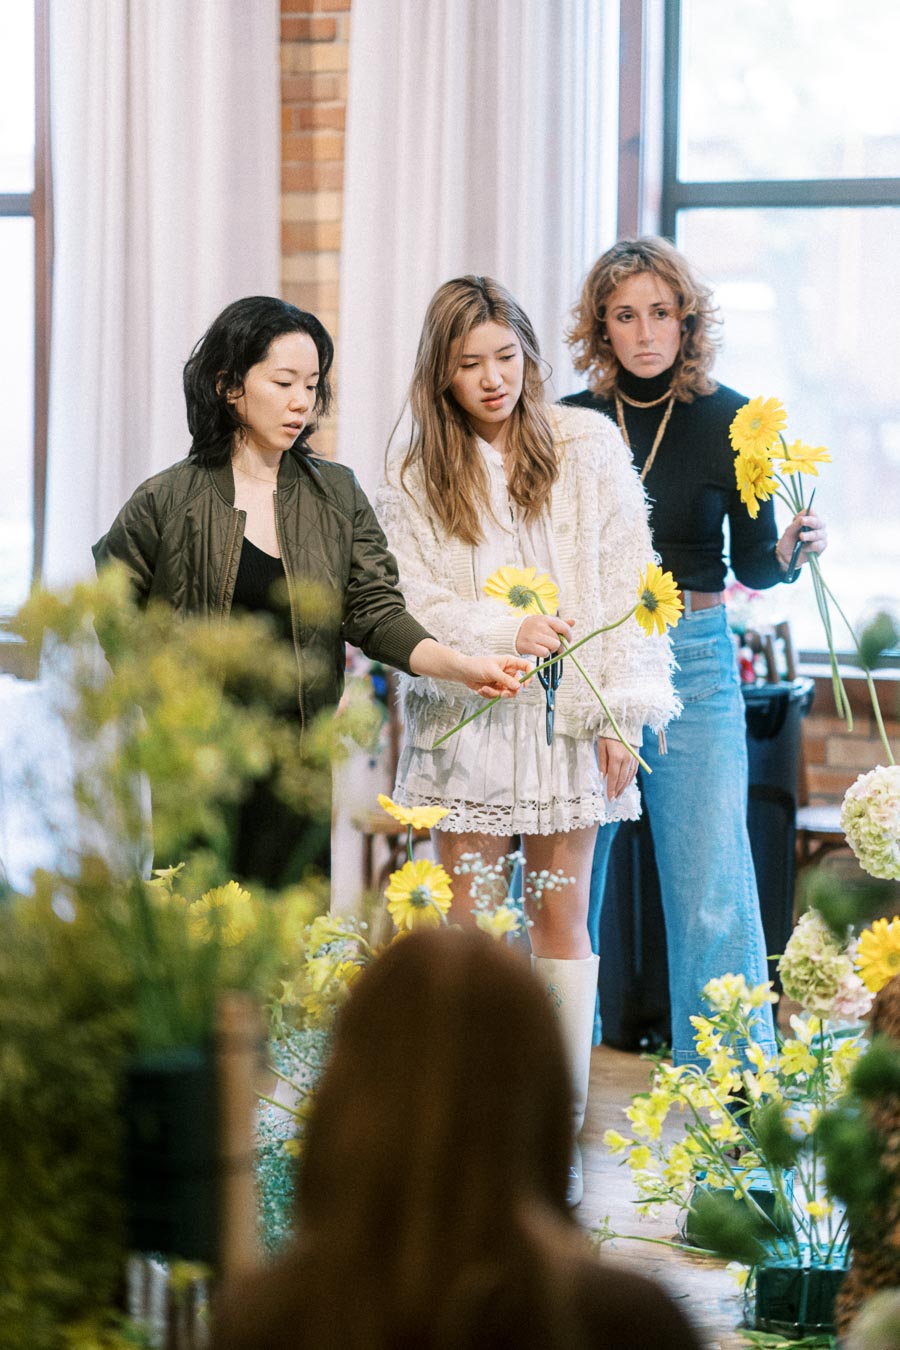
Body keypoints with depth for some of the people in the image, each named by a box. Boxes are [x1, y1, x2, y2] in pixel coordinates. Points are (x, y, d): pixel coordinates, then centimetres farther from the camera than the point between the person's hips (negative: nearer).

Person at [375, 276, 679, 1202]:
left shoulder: (589, 445, 2)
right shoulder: (413, 474, 3)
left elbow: (626, 581, 0)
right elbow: (410, 604, -2)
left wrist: (620, 709, -5)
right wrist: (505, 632, -17)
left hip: (567, 719, 0)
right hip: (465, 720, 0)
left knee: (561, 919, 3)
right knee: (468, 925, 1)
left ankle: (563, 1125, 8)